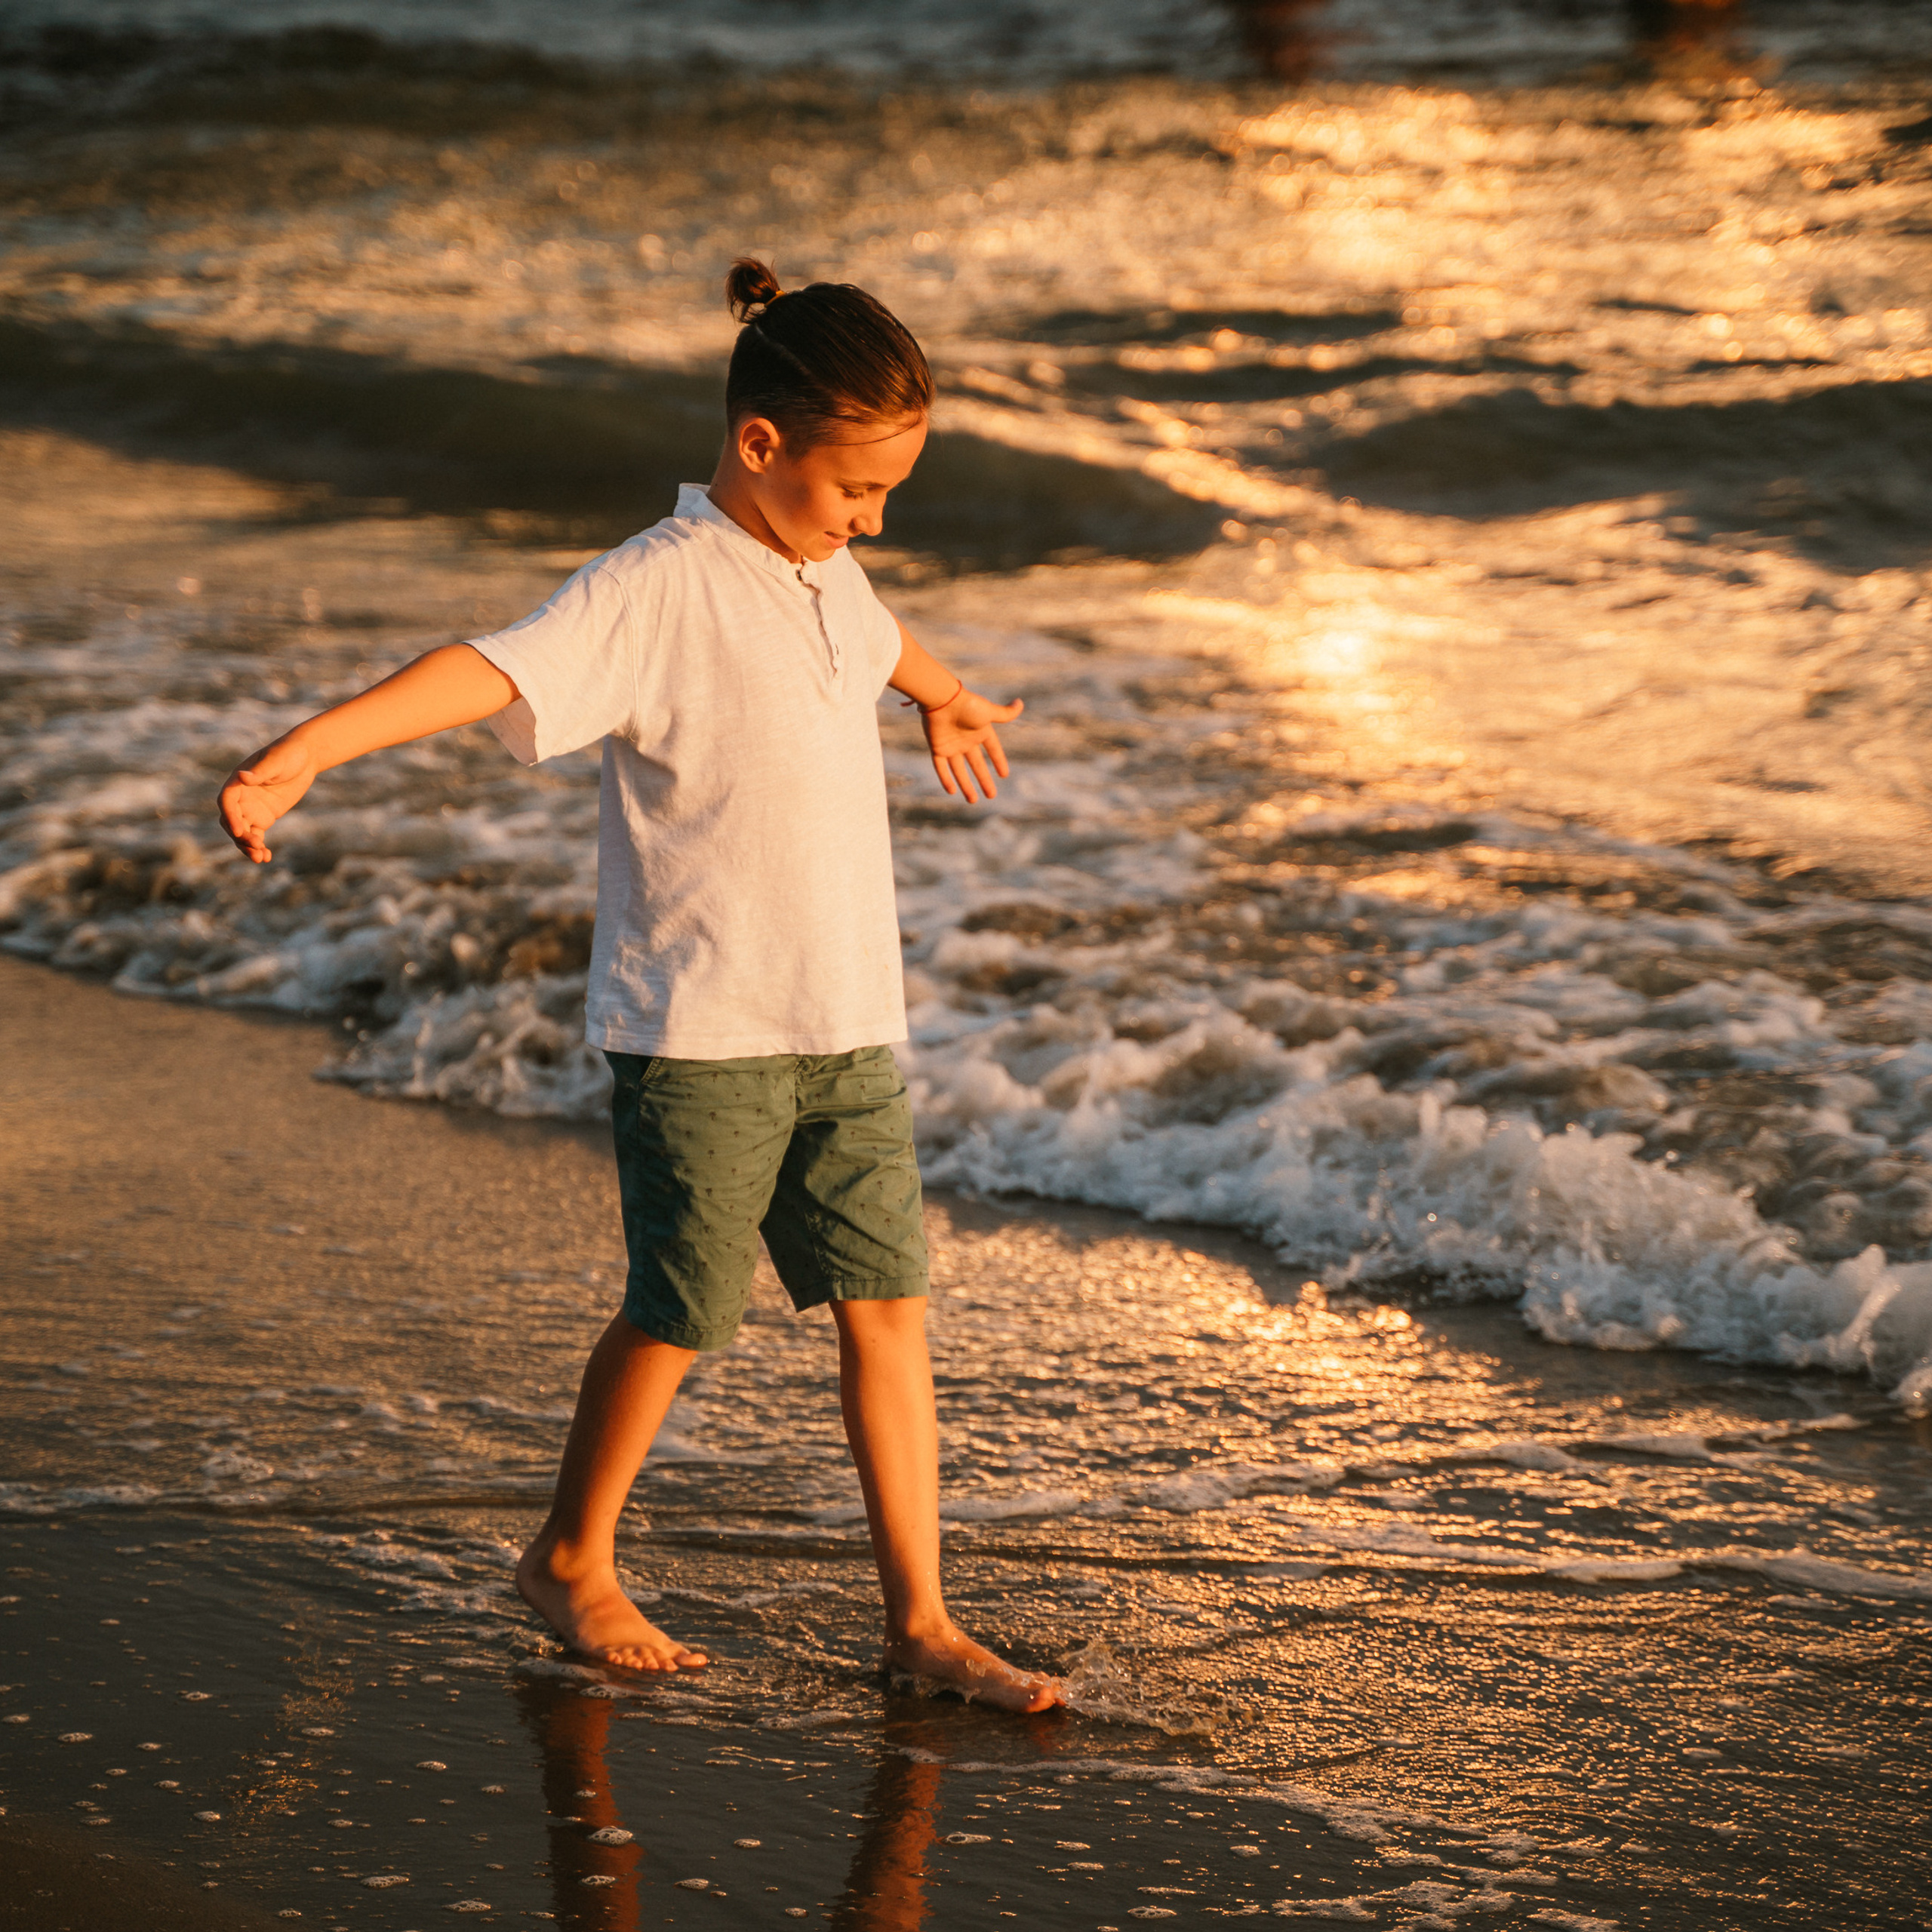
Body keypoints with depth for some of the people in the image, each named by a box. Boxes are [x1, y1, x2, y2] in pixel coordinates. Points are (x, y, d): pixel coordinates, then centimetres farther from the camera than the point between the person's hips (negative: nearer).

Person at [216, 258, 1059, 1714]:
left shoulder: (822, 570, 9)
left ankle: (920, 1618, 11)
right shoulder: (656, 590, -17)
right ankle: (571, 1560, 27)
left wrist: (949, 700, 57)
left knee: (887, 1302, 4)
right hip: (697, 1031, -7)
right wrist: (303, 751, -46)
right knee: (682, 1313, 4)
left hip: (847, 1022, 7)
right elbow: (495, 672, -32)